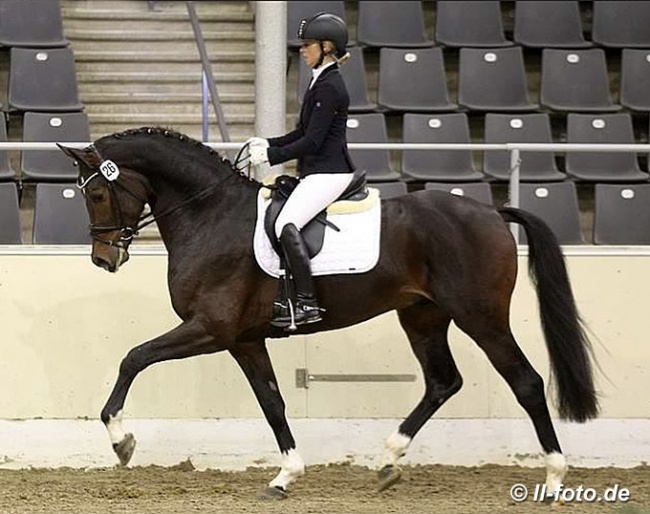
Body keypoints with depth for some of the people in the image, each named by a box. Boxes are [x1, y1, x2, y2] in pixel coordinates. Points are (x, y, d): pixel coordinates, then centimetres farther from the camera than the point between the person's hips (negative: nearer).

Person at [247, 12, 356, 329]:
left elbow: (311, 142, -19)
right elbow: (303, 133, 23)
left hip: (328, 173, -11)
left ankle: (307, 303, -29)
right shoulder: (323, 82, 16)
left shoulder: (328, 87, -15)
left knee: (287, 225, -26)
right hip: (315, 172, 11)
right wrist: (268, 144, 11)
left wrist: (270, 156, -15)